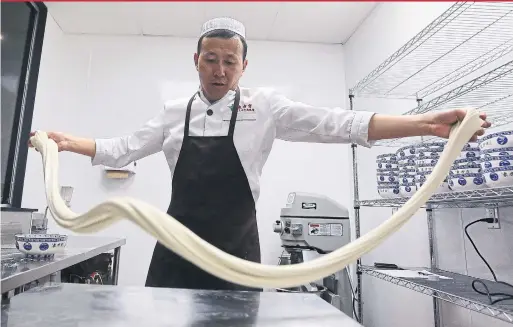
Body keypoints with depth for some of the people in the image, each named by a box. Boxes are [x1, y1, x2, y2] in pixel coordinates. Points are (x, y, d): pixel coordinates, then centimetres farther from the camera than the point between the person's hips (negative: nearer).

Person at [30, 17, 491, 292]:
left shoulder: (265, 106, -2)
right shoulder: (174, 112, 7)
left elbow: (340, 125, -9)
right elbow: (123, 150, 12)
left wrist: (427, 123, -17)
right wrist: (68, 142, 0)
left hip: (235, 253, -2)